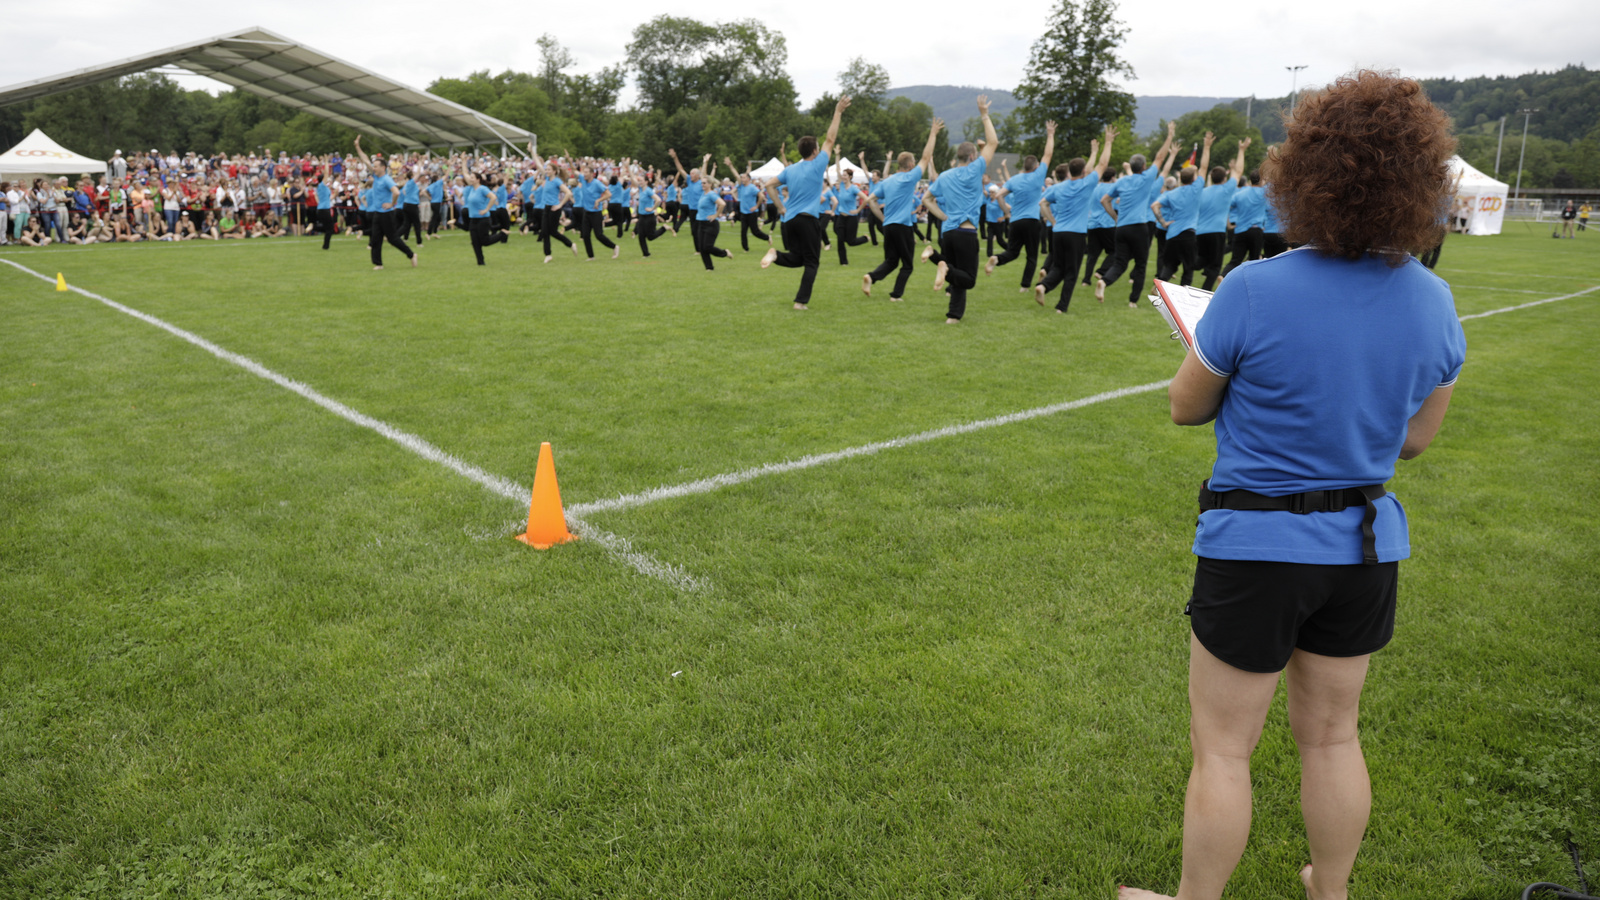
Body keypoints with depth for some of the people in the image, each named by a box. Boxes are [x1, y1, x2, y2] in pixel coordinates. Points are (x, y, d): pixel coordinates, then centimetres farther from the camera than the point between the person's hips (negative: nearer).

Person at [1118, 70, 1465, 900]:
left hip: (1256, 546, -5)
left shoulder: (1254, 291, -22)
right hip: (1365, 546, 6)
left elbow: (1186, 407, -7)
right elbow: (1415, 438, 6)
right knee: (1332, 735, 23)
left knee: (1222, 750, 11)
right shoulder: (1431, 302, -5)